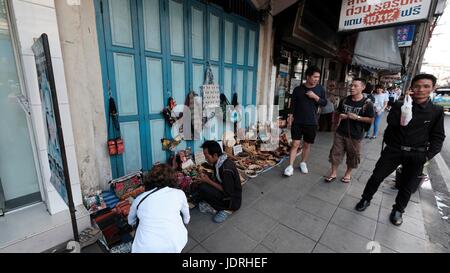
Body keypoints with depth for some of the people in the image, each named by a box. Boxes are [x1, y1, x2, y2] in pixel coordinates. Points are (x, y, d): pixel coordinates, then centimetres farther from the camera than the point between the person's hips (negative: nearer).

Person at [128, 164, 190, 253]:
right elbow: (186, 217, 26)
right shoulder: (179, 193, 6)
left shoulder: (139, 198, 9)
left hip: (144, 248, 1)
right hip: (174, 246, -1)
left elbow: (131, 222, 30)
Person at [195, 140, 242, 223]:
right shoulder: (219, 162, -4)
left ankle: (227, 209, -6)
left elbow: (228, 192, -24)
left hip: (233, 201, -8)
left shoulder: (227, 169, -30)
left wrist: (208, 181, -21)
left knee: (203, 188, -23)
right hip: (226, 191, 8)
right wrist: (206, 178, -8)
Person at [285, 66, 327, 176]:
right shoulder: (298, 89, -2)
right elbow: (293, 104, 2)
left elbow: (324, 103, 2)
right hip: (297, 122, -2)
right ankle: (290, 166, 3)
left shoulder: (320, 89, 3)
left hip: (311, 122, 2)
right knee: (295, 144, -3)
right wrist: (290, 117, -3)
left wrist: (315, 97, -14)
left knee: (307, 145, 11)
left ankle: (303, 163, 30)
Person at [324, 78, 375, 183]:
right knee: (335, 152, 5)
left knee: (352, 155, 10)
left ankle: (348, 173, 31)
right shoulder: (345, 100, 4)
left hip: (355, 135, -3)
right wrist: (340, 116, -4)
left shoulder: (367, 103, -9)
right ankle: (333, 173, 19)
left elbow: (371, 120, -6)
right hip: (340, 132, 3)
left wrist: (357, 117, -19)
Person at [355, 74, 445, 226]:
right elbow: (391, 121, -19)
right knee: (376, 177, 3)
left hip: (416, 155, 1)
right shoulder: (400, 105, -2)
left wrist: (428, 155, -7)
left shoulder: (436, 111, 1)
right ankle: (366, 199, 24)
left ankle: (397, 210, 35)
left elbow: (437, 137, 4)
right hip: (394, 150, -1)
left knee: (407, 187, 13)